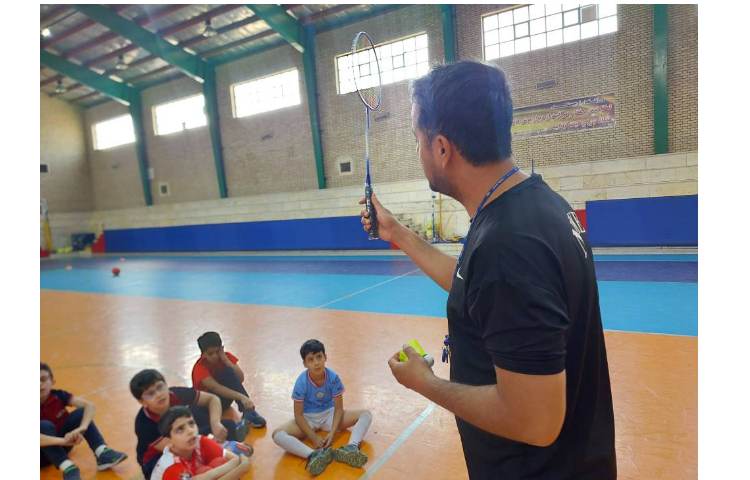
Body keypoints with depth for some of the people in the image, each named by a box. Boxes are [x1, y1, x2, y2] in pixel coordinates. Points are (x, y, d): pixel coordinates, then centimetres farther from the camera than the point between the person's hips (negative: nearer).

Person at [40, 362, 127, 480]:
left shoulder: (59, 395, -12)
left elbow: (90, 406, -23)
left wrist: (82, 428, -40)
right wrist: (63, 440, -46)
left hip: (61, 446, 3)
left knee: (81, 412, -20)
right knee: (44, 426, -31)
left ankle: (103, 454, -30)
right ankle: (68, 468, -39)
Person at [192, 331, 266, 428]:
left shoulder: (226, 357, -9)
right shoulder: (200, 367, -23)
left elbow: (241, 379, -20)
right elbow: (216, 388, -39)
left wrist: (226, 360, -27)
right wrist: (241, 397, -51)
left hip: (223, 399, 5)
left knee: (229, 372, -28)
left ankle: (248, 412, -32)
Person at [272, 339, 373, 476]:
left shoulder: (333, 377, -19)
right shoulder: (301, 382, -23)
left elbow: (339, 408, -12)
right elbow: (298, 414, -16)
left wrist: (332, 433, -25)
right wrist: (314, 438, -23)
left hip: (329, 414, 2)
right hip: (308, 418, -2)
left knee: (366, 414, -16)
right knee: (278, 435, -31)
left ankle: (351, 448, -38)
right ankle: (313, 455, -45)